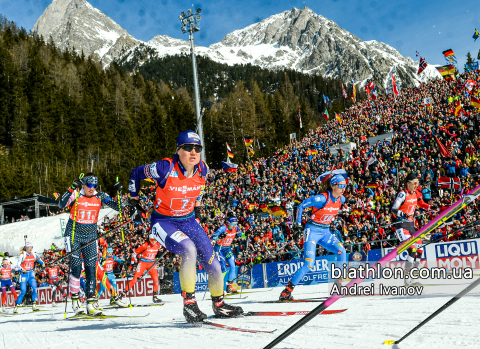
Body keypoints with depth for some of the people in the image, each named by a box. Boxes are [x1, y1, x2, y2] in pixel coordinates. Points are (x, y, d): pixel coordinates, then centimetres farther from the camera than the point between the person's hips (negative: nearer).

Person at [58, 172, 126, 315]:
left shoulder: (100, 196, -2)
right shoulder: (76, 194, -10)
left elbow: (118, 207, -3)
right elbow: (61, 205, -26)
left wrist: (118, 192, -18)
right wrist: (72, 189, -35)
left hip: (90, 236, 3)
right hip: (74, 235, -2)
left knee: (91, 268, -4)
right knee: (76, 267, -11)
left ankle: (91, 303, -2)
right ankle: (75, 299, 5)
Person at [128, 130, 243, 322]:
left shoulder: (202, 169, -9)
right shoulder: (166, 168, -24)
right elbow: (136, 174, -7)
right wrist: (135, 203, 0)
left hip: (188, 220, 5)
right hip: (163, 221, -5)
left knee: (211, 261, 0)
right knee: (189, 250, -32)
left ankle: (219, 305, 24)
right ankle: (189, 303, -19)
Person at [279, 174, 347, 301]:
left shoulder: (341, 199, -1)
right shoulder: (322, 198, -22)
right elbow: (301, 205, -12)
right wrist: (298, 223, -11)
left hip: (325, 232, 6)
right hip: (313, 231, -6)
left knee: (341, 251, -16)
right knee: (309, 264, -16)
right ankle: (287, 291, -7)